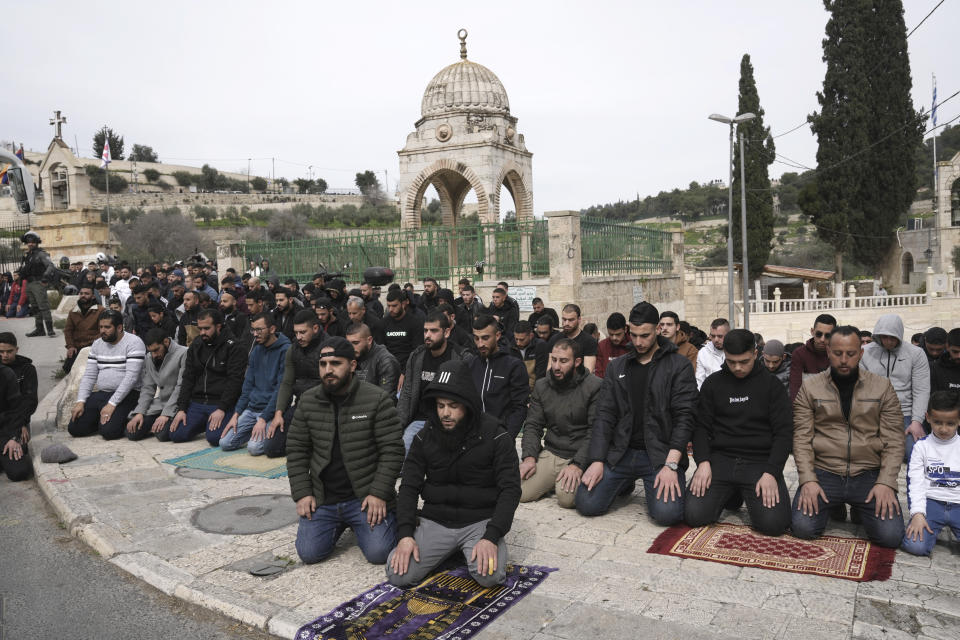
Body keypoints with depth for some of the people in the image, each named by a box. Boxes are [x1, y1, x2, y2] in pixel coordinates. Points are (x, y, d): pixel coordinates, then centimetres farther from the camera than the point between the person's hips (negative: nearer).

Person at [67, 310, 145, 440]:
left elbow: (131, 377, -18)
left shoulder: (133, 343, -10)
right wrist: (81, 401, -3)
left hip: (125, 395, -6)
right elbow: (89, 376, 11)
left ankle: (120, 419, 7)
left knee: (108, 431, -25)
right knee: (74, 428, -6)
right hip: (100, 394, 7)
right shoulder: (97, 344, 12)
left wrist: (112, 404, -22)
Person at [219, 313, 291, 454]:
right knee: (225, 443, -5)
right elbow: (248, 385, 14)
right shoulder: (256, 350, 11)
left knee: (254, 447, -23)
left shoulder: (285, 350, -12)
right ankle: (256, 431, 19)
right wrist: (236, 414, 5)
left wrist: (264, 418, -19)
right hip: (251, 409, 7)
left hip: (271, 411, -7)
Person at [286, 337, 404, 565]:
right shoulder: (308, 401, 4)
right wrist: (302, 493, -1)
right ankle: (340, 524, 22)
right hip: (323, 498, 4)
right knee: (309, 554, -9)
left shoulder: (377, 399, -10)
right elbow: (296, 449, 8)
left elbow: (392, 450, -10)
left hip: (365, 496, -4)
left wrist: (379, 493, -16)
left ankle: (385, 515, 16)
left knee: (379, 553, -17)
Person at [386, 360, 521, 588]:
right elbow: (409, 487, 4)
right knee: (398, 575, -17)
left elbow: (510, 489, -11)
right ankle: (450, 552, 12)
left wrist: (491, 537, -23)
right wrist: (406, 534, -11)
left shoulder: (495, 437, -9)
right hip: (435, 521, 3)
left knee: (490, 576, -28)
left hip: (480, 521, -2)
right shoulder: (425, 437, 2)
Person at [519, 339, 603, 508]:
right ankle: (554, 481, 14)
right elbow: (532, 425, 10)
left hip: (580, 456, -5)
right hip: (550, 454, 5)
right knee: (518, 492, -13)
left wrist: (577, 465, -21)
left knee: (567, 498, -29)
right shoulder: (541, 386, 9)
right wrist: (529, 457, -6)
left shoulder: (595, 386, -8)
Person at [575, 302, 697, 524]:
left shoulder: (679, 366, 0)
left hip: (660, 454, -3)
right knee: (586, 503, -13)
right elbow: (604, 415, 6)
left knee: (667, 512, -26)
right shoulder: (617, 367, 12)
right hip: (621, 453, 4)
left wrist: (671, 465, -19)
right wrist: (597, 461, -6)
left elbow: (684, 417, -8)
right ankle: (626, 483, 19)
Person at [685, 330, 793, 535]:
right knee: (694, 515, -19)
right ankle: (730, 495, 13)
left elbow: (784, 432, 1)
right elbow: (701, 426, 8)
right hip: (720, 458, 2)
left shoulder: (772, 385, 5)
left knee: (774, 523, -25)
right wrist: (703, 462, -10)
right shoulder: (713, 383, 9)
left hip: (760, 461, -1)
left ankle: (747, 495, 10)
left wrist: (771, 472, -13)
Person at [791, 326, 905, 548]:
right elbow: (802, 438, 0)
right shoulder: (810, 387, 3)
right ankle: (831, 506, 15)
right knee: (802, 527, -20)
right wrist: (807, 479, -13)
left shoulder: (882, 387, 5)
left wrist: (886, 482, -11)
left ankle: (861, 510, 16)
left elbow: (894, 440, 2)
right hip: (823, 472, 0)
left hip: (868, 474, 1)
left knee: (890, 535, -19)